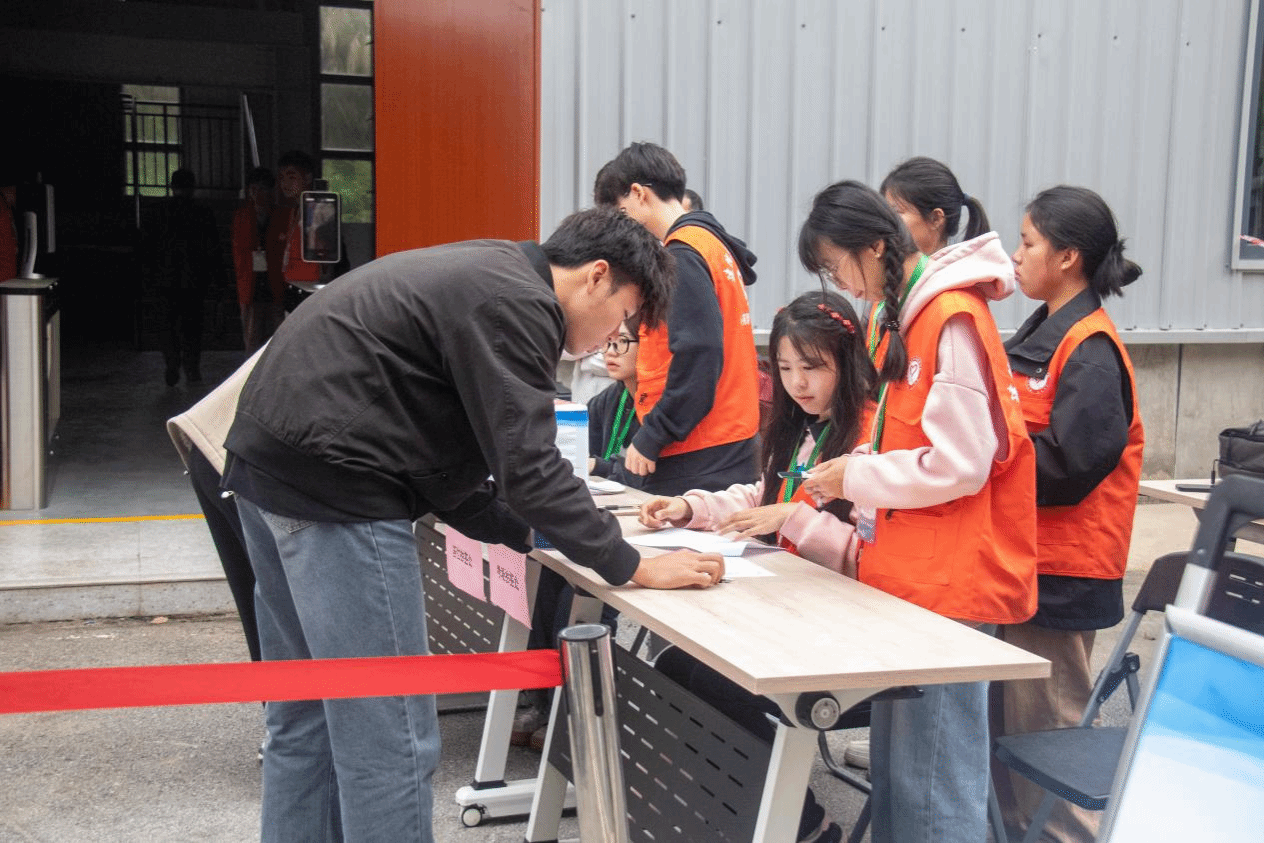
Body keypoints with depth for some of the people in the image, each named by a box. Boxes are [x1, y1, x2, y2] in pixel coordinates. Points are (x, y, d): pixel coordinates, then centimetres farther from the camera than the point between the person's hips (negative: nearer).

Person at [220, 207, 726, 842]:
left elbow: (449, 461, 19)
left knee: (305, 723, 18)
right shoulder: (517, 303, -12)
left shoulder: (486, 275, 19)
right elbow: (526, 467, -17)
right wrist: (635, 567, -9)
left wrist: (530, 533, 11)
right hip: (331, 485, -11)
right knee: (391, 741, -5)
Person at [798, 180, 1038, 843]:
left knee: (933, 787, -3)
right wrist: (852, 475, 5)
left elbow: (959, 465, -20)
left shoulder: (953, 320, -16)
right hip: (904, 577, 10)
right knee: (890, 769, 17)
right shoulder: (893, 318, 13)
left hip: (950, 585, -10)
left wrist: (855, 477, -10)